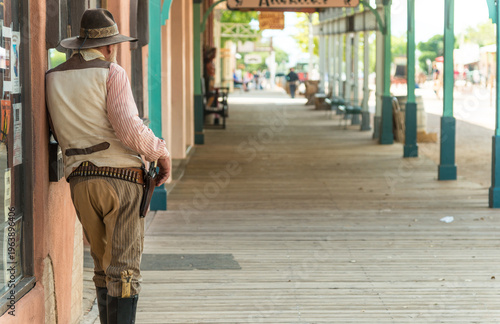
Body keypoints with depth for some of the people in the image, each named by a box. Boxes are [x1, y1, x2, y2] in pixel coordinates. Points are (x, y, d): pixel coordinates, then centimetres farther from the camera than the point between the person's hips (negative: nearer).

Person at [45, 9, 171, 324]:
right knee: (124, 270, -5)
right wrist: (161, 151, 0)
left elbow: (60, 133, 14)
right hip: (120, 177, -5)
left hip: (80, 181, 5)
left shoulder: (53, 78, 12)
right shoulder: (111, 73, -4)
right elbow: (129, 129, -14)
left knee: (103, 267, 16)